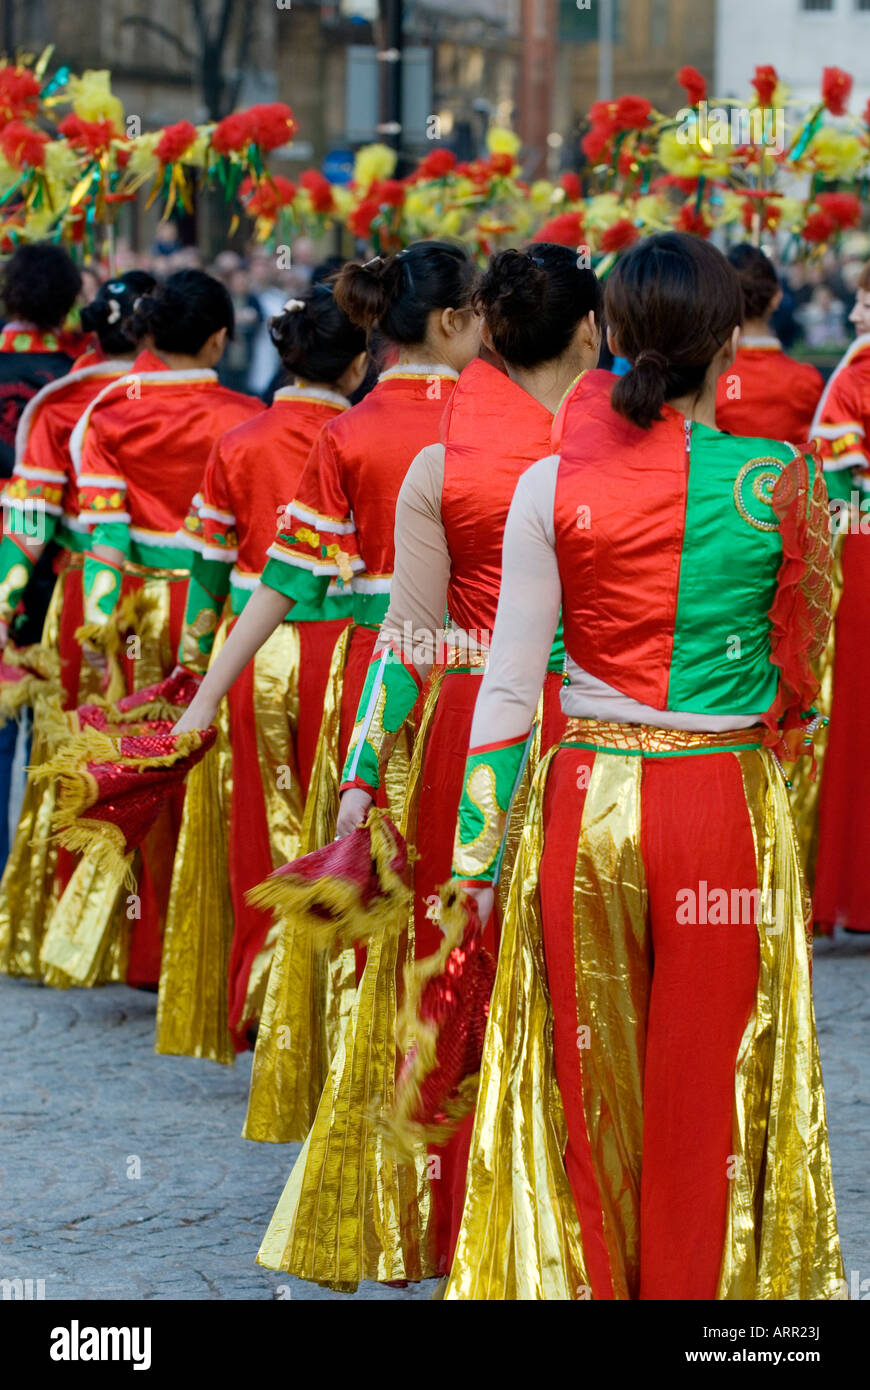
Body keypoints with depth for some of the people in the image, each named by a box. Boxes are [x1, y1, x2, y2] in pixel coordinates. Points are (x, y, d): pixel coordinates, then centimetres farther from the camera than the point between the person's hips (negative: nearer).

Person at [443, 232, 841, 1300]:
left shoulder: (554, 487, -6)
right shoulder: (779, 484, -6)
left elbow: (507, 683, -4)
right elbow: (803, 664, 6)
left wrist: (478, 851, 2)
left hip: (588, 807, 1)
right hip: (729, 807, -1)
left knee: (589, 1086, 13)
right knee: (706, 1090, 9)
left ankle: (582, 1278, 23)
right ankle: (693, 1282, 18)